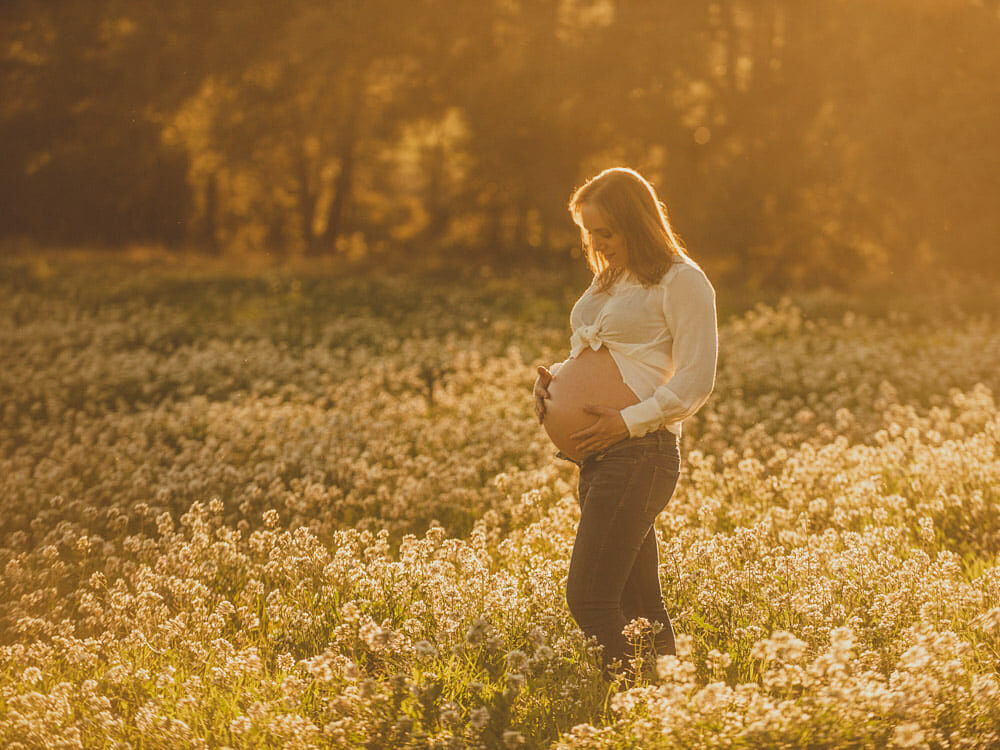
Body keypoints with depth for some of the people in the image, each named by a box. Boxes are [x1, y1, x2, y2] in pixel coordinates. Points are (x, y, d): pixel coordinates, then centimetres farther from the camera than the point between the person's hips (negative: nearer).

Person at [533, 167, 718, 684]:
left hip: (641, 452, -8)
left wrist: (628, 421, -18)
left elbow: (695, 382, -10)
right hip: (598, 452, 9)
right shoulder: (608, 281, 19)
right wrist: (554, 378, 7)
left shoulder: (681, 282, -5)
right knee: (637, 601, 8)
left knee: (589, 597, -15)